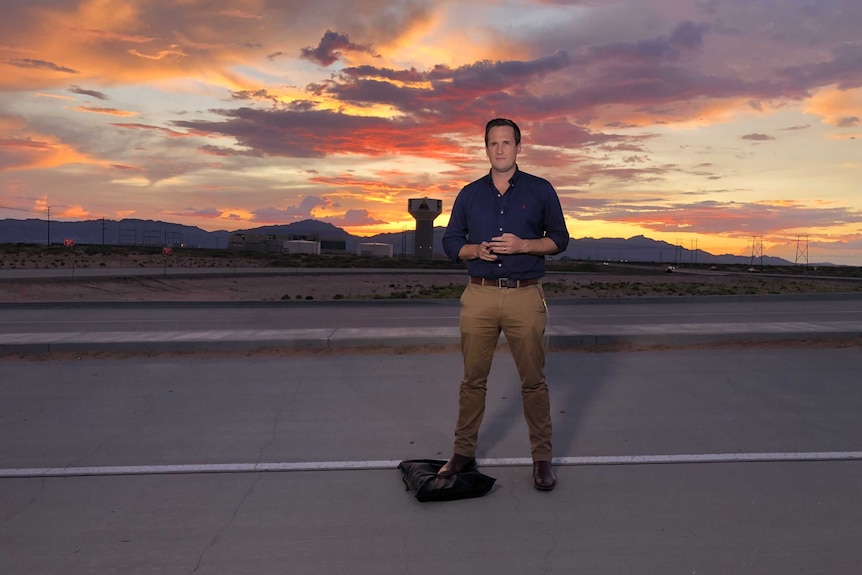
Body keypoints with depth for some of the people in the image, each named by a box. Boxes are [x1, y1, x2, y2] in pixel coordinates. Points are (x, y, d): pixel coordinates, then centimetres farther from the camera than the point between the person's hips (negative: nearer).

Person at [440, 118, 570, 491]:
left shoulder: (541, 190, 7)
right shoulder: (469, 194, 12)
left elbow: (559, 239, 7)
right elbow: (450, 241, 14)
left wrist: (523, 244, -10)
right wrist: (476, 250, -7)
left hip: (525, 296, -2)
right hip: (479, 295, 2)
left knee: (533, 381, 3)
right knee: (473, 378, 7)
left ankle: (542, 459, 15)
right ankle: (464, 452, 20)